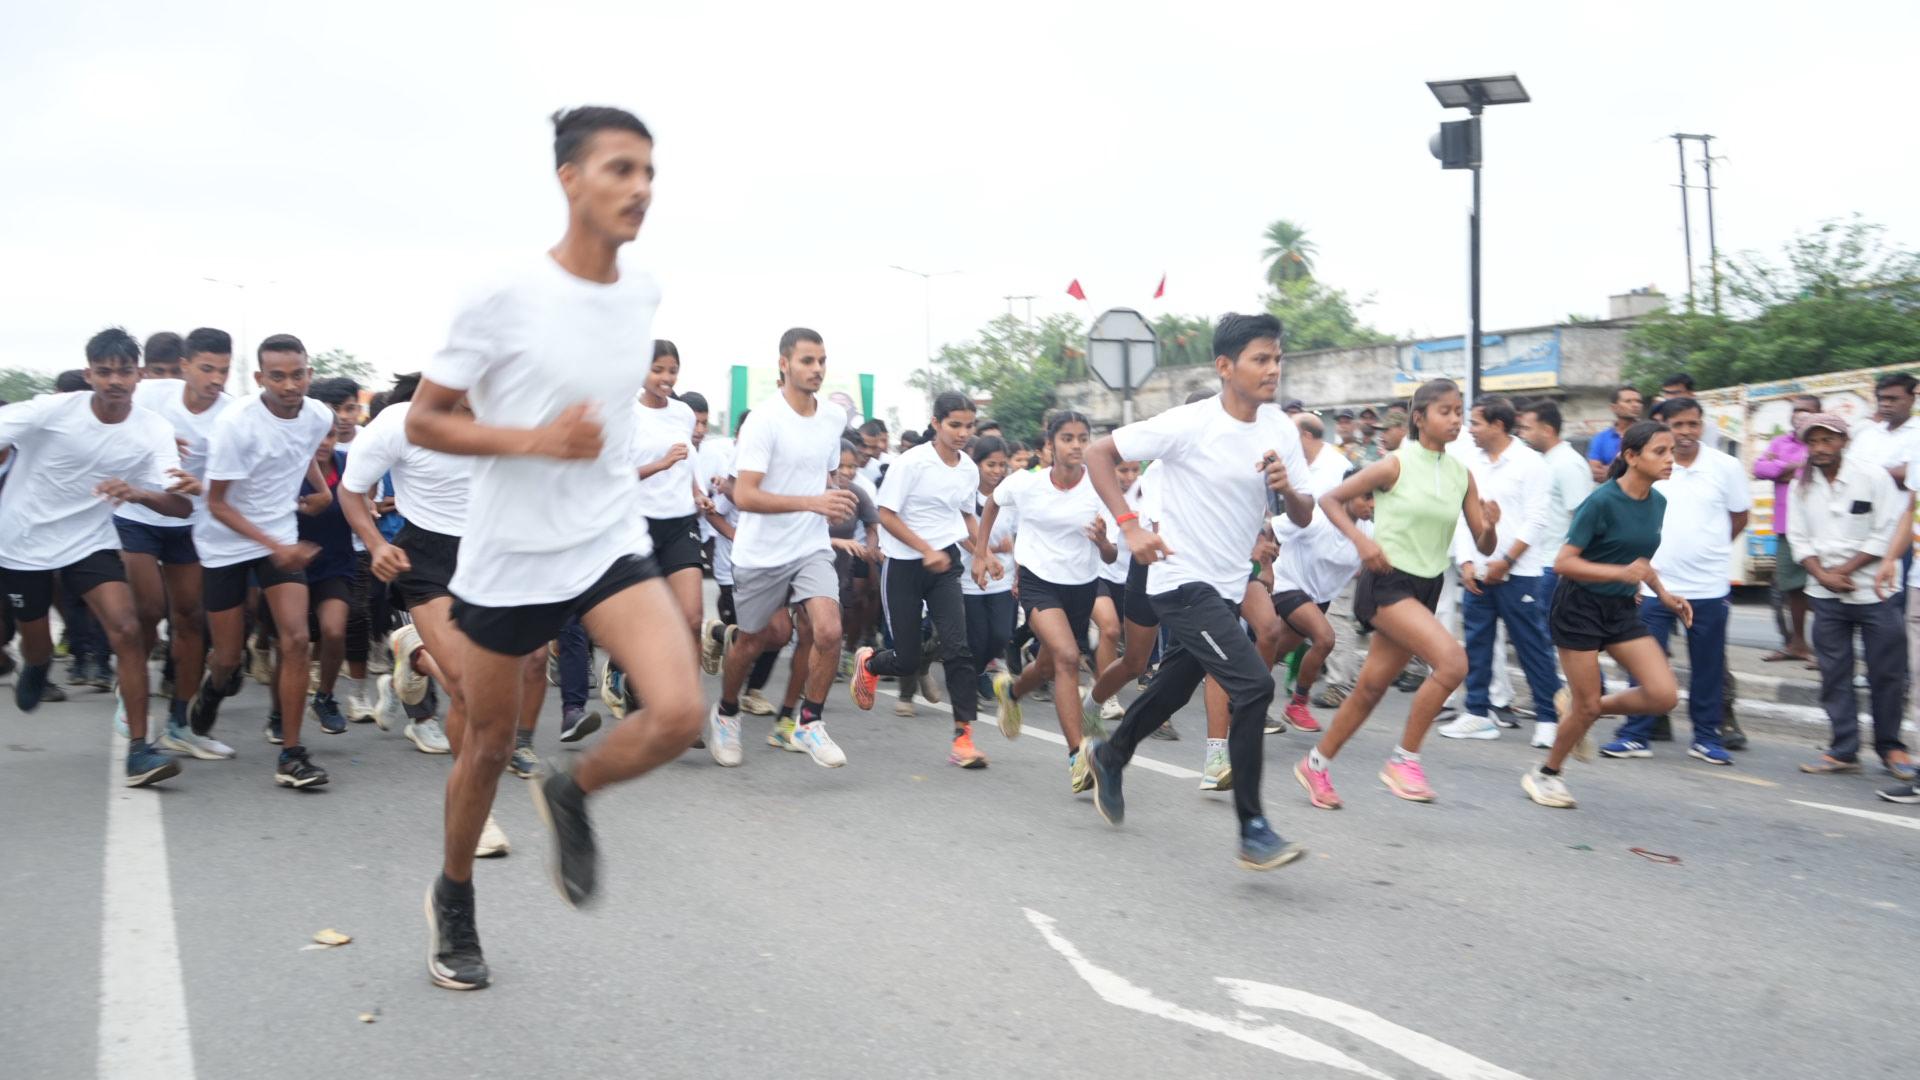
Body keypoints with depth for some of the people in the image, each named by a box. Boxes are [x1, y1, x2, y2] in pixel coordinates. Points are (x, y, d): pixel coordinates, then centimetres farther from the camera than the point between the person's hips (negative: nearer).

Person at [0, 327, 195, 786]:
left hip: (90, 542, 0)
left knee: (128, 631, -20)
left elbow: (181, 507, -21)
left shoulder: (153, 430, -15)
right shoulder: (51, 411, -20)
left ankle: (138, 749, -14)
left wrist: (136, 492, -41)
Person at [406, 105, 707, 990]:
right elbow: (422, 422, -9)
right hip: (508, 558, -3)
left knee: (678, 712, -18)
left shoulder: (644, 295, 2)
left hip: (612, 544, 4)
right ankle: (453, 899, 38)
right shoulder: (502, 298, -14)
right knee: (490, 743, 11)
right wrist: (537, 439, -22)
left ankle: (572, 795, 15)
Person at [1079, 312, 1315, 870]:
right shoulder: (1189, 424, -17)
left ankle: (1109, 756, 49)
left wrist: (1287, 488, -18)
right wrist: (1131, 525, -20)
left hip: (1228, 586, 8)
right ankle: (1253, 830, -10)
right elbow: (1099, 453, -12)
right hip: (1183, 580, -8)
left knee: (1177, 685, 22)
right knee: (1254, 684, -20)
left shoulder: (1281, 430, 1)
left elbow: (1303, 516, 5)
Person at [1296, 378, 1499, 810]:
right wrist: (1361, 539, -18)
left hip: (1426, 588, 6)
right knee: (1452, 659, -24)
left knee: (1371, 688, 10)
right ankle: (1404, 759, -10)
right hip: (1386, 581, -6)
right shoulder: (1396, 464, -9)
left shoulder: (1462, 474, 6)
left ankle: (1316, 765, 27)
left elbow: (1484, 547, 7)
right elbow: (1329, 500, -4)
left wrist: (1490, 526, -15)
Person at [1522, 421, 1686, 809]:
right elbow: (1563, 562, -20)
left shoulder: (1657, 503, 3)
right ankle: (1545, 774, 23)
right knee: (1587, 706, -1)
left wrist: (1663, 593, 7)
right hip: (1580, 606, -6)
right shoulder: (1602, 501, -19)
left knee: (1663, 695, -7)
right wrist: (1622, 573, -30)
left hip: (1622, 610, 7)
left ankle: (1578, 705, 17)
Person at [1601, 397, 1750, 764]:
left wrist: (1708, 549, 11)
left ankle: (1706, 738, 20)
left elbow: (1739, 517, 13)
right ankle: (1636, 735, 11)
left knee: (1709, 668, 8)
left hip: (1708, 587, 1)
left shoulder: (1726, 467, 0)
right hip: (1654, 584, -1)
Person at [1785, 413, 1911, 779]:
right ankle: (1843, 751, 11)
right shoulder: (1802, 486, 6)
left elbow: (1886, 533, -8)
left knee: (1886, 673, 2)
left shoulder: (1873, 475, -6)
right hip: (1826, 595, 3)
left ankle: (1890, 746, 16)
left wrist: (1845, 570, -11)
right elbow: (1799, 538, 7)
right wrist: (1823, 575, -8)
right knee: (1834, 674, 4)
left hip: (1873, 590, -3)